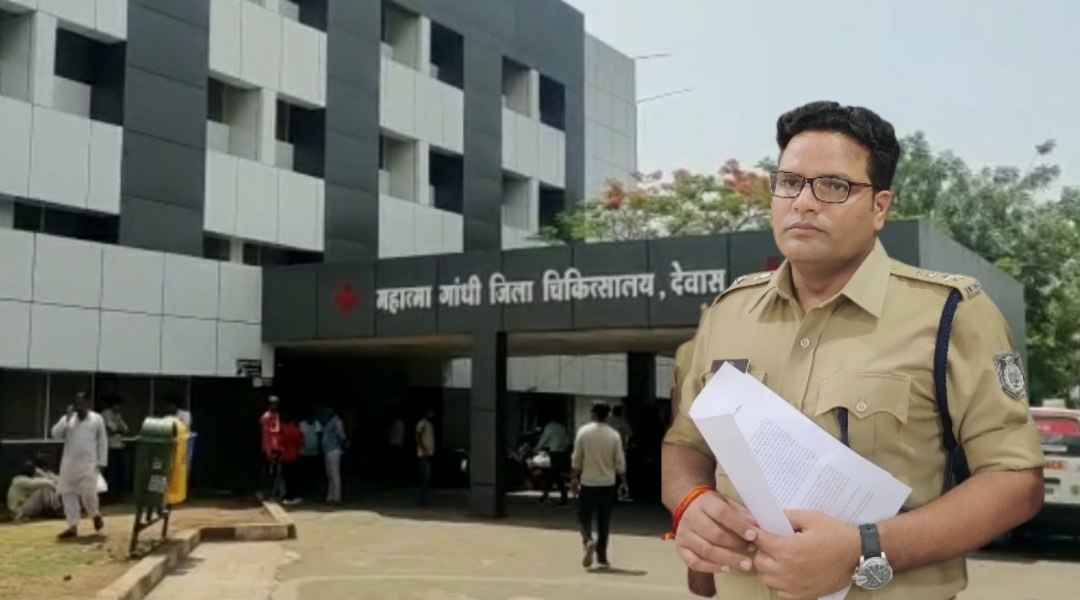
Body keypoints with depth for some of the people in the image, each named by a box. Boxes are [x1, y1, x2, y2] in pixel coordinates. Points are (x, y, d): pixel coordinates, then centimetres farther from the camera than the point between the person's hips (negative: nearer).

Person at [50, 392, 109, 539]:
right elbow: (56, 434, -4)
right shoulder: (68, 419, 8)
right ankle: (73, 526, 10)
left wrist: (102, 462, -2)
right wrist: (67, 418, -12)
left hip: (89, 463, -3)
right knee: (68, 493, 2)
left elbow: (103, 441, 3)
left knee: (88, 493, -10)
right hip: (69, 463, 3)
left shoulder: (97, 419, 2)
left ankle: (96, 514, 19)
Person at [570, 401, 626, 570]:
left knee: (584, 516, 9)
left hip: (588, 482, -1)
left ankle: (588, 541, -19)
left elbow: (576, 459, -5)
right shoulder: (614, 435, -4)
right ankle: (602, 557, 14)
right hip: (607, 483, 1)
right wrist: (622, 480, 15)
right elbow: (619, 463, -3)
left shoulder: (583, 431, -7)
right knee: (604, 522, 11)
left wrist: (574, 479, 5)